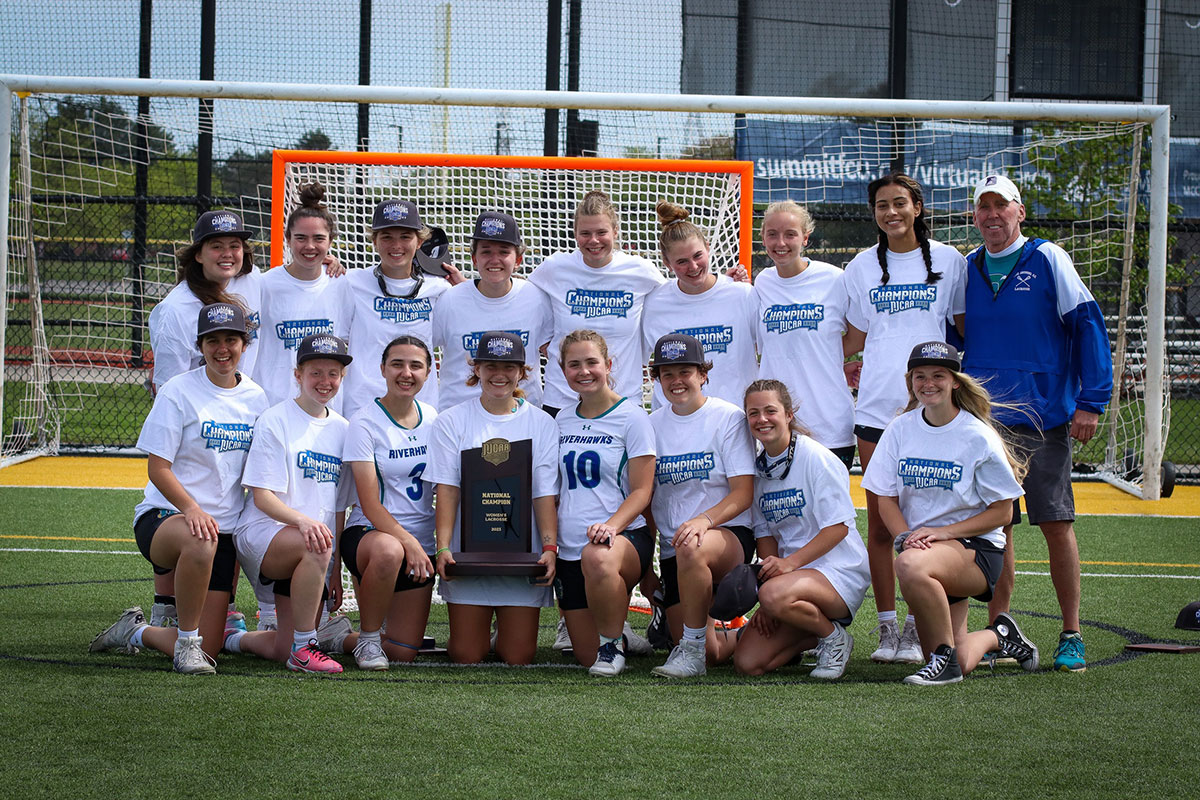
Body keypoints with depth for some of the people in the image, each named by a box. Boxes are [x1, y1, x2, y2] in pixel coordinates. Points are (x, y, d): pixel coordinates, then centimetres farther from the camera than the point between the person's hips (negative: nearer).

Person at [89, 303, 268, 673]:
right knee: (200, 542, -43)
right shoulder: (178, 392, -6)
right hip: (163, 515, -5)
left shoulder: (256, 399, 8)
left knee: (207, 649, -5)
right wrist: (191, 508, -27)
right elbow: (158, 468, -10)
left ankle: (137, 632, 26)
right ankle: (186, 640, -21)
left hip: (224, 528, 5)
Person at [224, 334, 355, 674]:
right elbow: (262, 496, -12)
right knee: (315, 547, -39)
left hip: (309, 552, 5)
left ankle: (230, 638, 25)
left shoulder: (342, 429, 12)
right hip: (262, 532, -5)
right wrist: (302, 520, -30)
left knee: (283, 651, -5)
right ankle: (305, 646, -27)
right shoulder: (275, 421, -4)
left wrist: (335, 569, 11)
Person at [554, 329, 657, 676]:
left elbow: (641, 491, -8)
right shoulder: (562, 420, 12)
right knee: (586, 655, 0)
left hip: (626, 535, -5)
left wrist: (611, 526, -26)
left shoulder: (632, 417, -3)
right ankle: (620, 635, 36)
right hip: (570, 549, 5)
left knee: (598, 558, -43)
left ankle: (612, 643, -16)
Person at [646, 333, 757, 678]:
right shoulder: (652, 426, 10)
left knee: (692, 549, -40)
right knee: (710, 652, -8)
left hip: (730, 534, -4)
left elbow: (743, 493, -8)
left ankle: (692, 649, -23)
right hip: (672, 548, 4)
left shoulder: (729, 418, -2)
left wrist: (704, 520, -26)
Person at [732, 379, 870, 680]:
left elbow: (838, 527, -15)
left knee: (775, 596, -39)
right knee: (747, 663, -11)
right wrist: (770, 570, -7)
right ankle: (816, 634, 15)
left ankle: (834, 637, -9)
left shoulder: (815, 458, -11)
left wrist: (790, 562, -25)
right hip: (791, 574, 7)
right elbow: (765, 533, 10)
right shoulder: (759, 467, 10)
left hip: (839, 571, -7)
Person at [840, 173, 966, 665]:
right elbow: (852, 339, 15)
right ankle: (887, 629, 7)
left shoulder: (948, 261, 6)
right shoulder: (861, 268, 11)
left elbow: (967, 327, 12)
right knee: (880, 521, 1)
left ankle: (918, 630, 4)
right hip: (876, 406, 2)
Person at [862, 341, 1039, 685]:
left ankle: (945, 657, -17)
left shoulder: (978, 436, -8)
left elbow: (1002, 512, -6)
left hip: (975, 549, -4)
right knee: (959, 665, -2)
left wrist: (943, 532, -18)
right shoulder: (901, 429, 2)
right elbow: (886, 498, 5)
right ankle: (998, 636, 33)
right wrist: (907, 537, -14)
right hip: (925, 551, 4)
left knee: (911, 565, -38)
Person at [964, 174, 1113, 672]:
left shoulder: (1048, 260, -2)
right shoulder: (969, 269, 10)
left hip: (1045, 419, -4)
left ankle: (1071, 636, 4)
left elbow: (1088, 326, -4)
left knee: (1056, 524, -3)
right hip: (985, 420, 4)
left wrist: (1090, 402, -10)